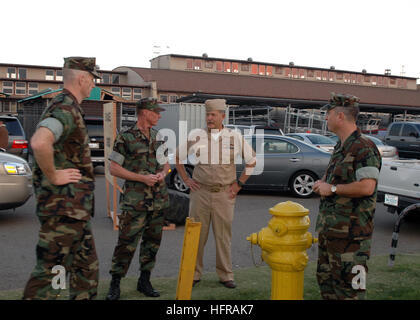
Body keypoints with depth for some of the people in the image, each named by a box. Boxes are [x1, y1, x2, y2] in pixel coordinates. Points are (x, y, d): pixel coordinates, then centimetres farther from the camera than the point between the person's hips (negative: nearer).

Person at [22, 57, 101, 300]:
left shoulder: (70, 108, 14)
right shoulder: (65, 109, -17)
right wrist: (53, 176, -23)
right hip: (64, 206, -10)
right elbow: (40, 143, -38)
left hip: (76, 208, 10)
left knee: (87, 266, 18)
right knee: (50, 270, -1)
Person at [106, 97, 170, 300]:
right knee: (127, 242, -6)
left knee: (152, 241, 10)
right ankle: (115, 284, 8)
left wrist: (162, 173, -2)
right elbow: (114, 168, -8)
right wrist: (142, 178, -14)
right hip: (135, 201, -6)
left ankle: (144, 281, 23)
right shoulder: (125, 138, -6)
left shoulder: (158, 137, 13)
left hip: (158, 199, 6)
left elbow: (166, 163, 21)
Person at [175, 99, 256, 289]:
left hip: (224, 194, 0)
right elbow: (178, 157, 15)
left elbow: (251, 161, 13)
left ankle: (225, 275, 19)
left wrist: (239, 183, 7)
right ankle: (194, 273, 18)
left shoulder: (235, 137, 2)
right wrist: (186, 180, 8)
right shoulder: (195, 135, 2)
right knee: (197, 235, 5)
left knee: (223, 236, 6)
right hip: (200, 192, 0)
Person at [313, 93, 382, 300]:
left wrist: (332, 188, -16)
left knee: (349, 284, -3)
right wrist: (323, 185, 8)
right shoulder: (340, 147, 15)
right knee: (326, 278, 19)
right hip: (329, 228, 10)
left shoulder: (364, 148, -16)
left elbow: (366, 187, -26)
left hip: (351, 231, -10)